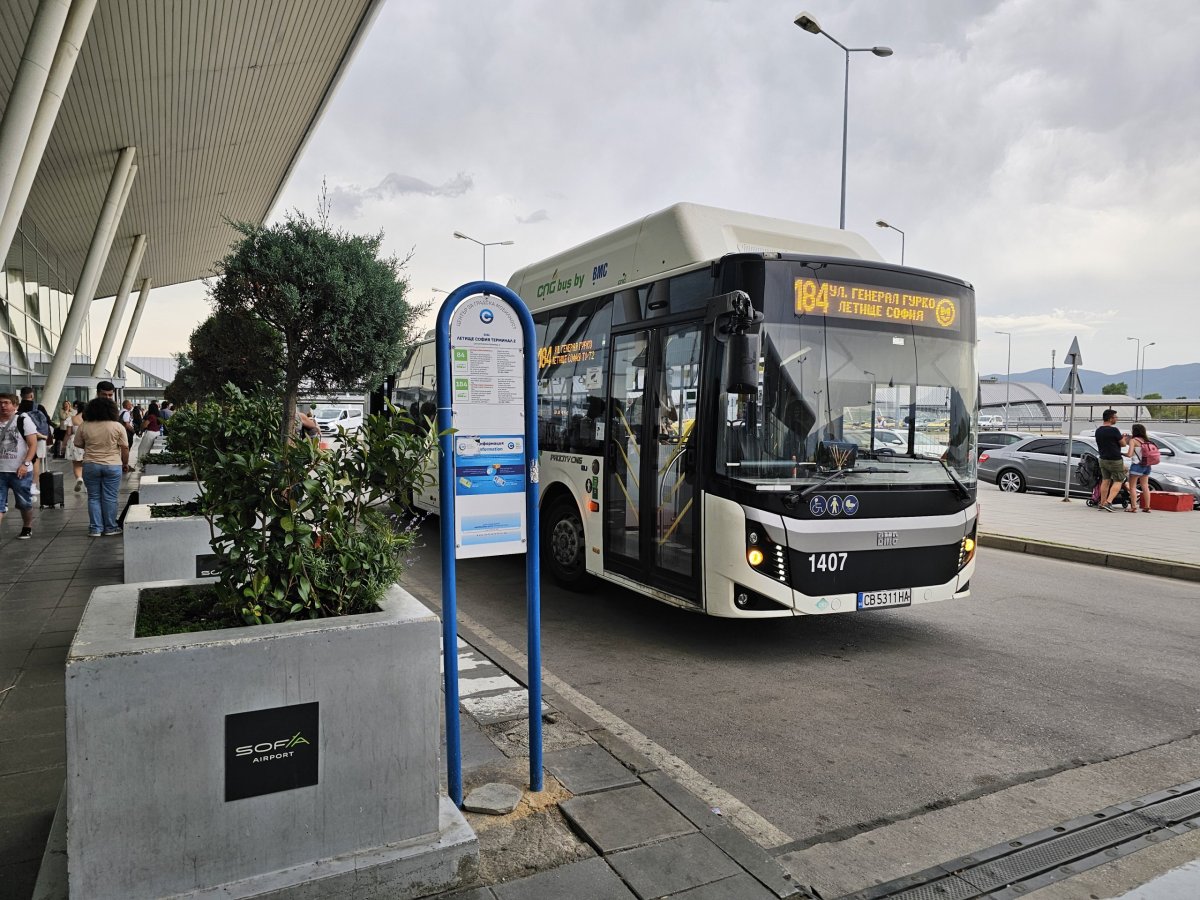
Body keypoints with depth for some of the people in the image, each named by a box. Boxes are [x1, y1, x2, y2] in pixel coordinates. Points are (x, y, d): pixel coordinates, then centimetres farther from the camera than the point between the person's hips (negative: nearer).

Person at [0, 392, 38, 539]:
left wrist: (25, 464, -19)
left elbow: (33, 445, -8)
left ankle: (27, 529, 29)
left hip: (20, 471, -3)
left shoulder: (23, 420, -6)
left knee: (25, 503, 10)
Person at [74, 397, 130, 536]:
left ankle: (95, 528, 10)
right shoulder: (118, 426, -6)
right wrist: (125, 463, 8)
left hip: (90, 466, 1)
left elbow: (78, 444, 10)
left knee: (93, 497, 9)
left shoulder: (83, 427, -2)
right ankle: (110, 528, 11)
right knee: (110, 498, 5)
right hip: (112, 466, -1)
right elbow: (125, 448, -4)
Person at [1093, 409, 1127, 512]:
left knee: (1105, 481, 13)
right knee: (1118, 481, 1)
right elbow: (1123, 444, -9)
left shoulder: (1098, 431, 5)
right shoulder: (1114, 430, -18)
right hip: (1115, 460, -7)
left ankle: (1102, 503, 13)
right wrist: (1123, 438, 13)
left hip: (1103, 459, 7)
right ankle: (1108, 502, -12)